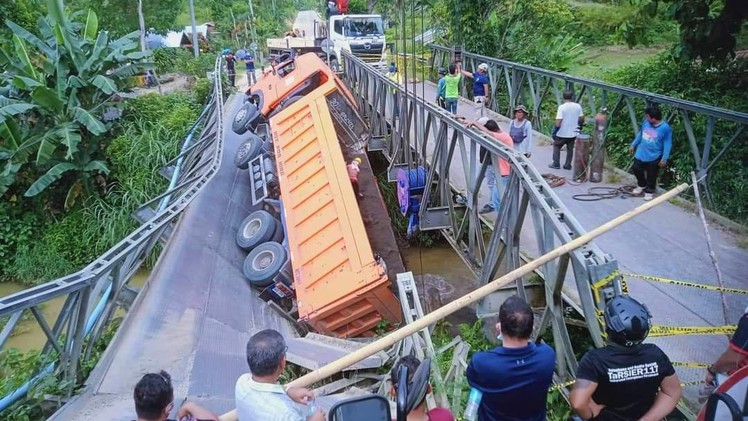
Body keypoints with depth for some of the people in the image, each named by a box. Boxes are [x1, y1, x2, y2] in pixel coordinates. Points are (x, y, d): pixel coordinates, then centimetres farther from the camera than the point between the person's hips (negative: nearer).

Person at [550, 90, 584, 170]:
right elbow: (581, 119, 4)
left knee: (556, 146, 15)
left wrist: (554, 131, -9)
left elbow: (558, 122, -20)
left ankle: (556, 164, 14)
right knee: (570, 149, 16)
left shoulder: (562, 107, -15)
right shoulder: (578, 106, -3)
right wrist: (579, 126, 22)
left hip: (562, 133, -4)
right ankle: (568, 165, 20)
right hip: (573, 133, 4)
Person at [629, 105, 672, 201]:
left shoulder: (665, 128, -21)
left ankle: (649, 191, 29)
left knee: (651, 176, 8)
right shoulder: (646, 122, -5)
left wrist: (664, 158, -15)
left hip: (654, 157, -5)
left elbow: (667, 144, -15)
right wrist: (633, 145, 17)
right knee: (637, 169, 13)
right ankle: (641, 185, 39)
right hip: (641, 153, 5)